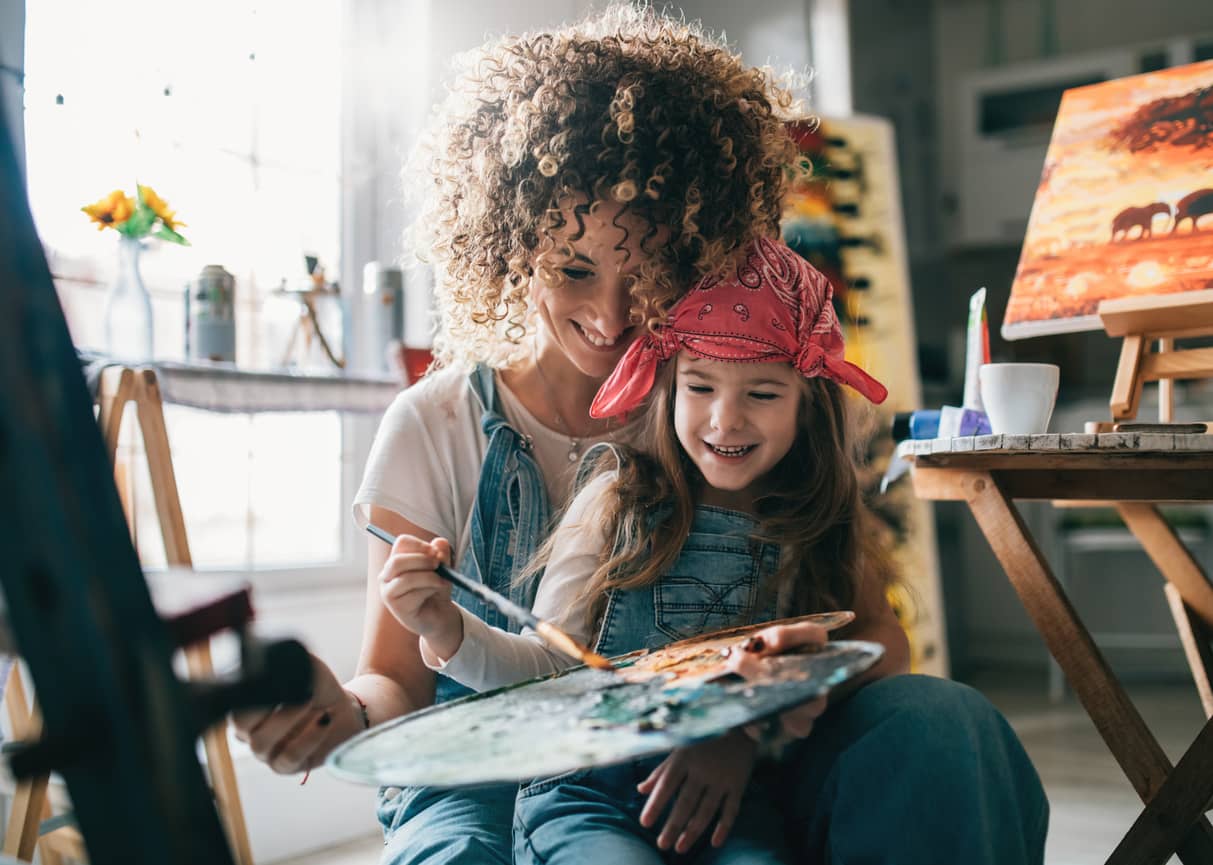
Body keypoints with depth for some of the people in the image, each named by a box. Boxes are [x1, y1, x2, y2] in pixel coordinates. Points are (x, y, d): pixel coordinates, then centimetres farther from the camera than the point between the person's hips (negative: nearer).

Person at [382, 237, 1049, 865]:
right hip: (590, 797, -3)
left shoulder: (820, 526, 8)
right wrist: (450, 632, -19)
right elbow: (546, 668, 1)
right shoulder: (619, 500, 1)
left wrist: (750, 729, -20)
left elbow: (884, 642, -5)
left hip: (739, 801, 4)